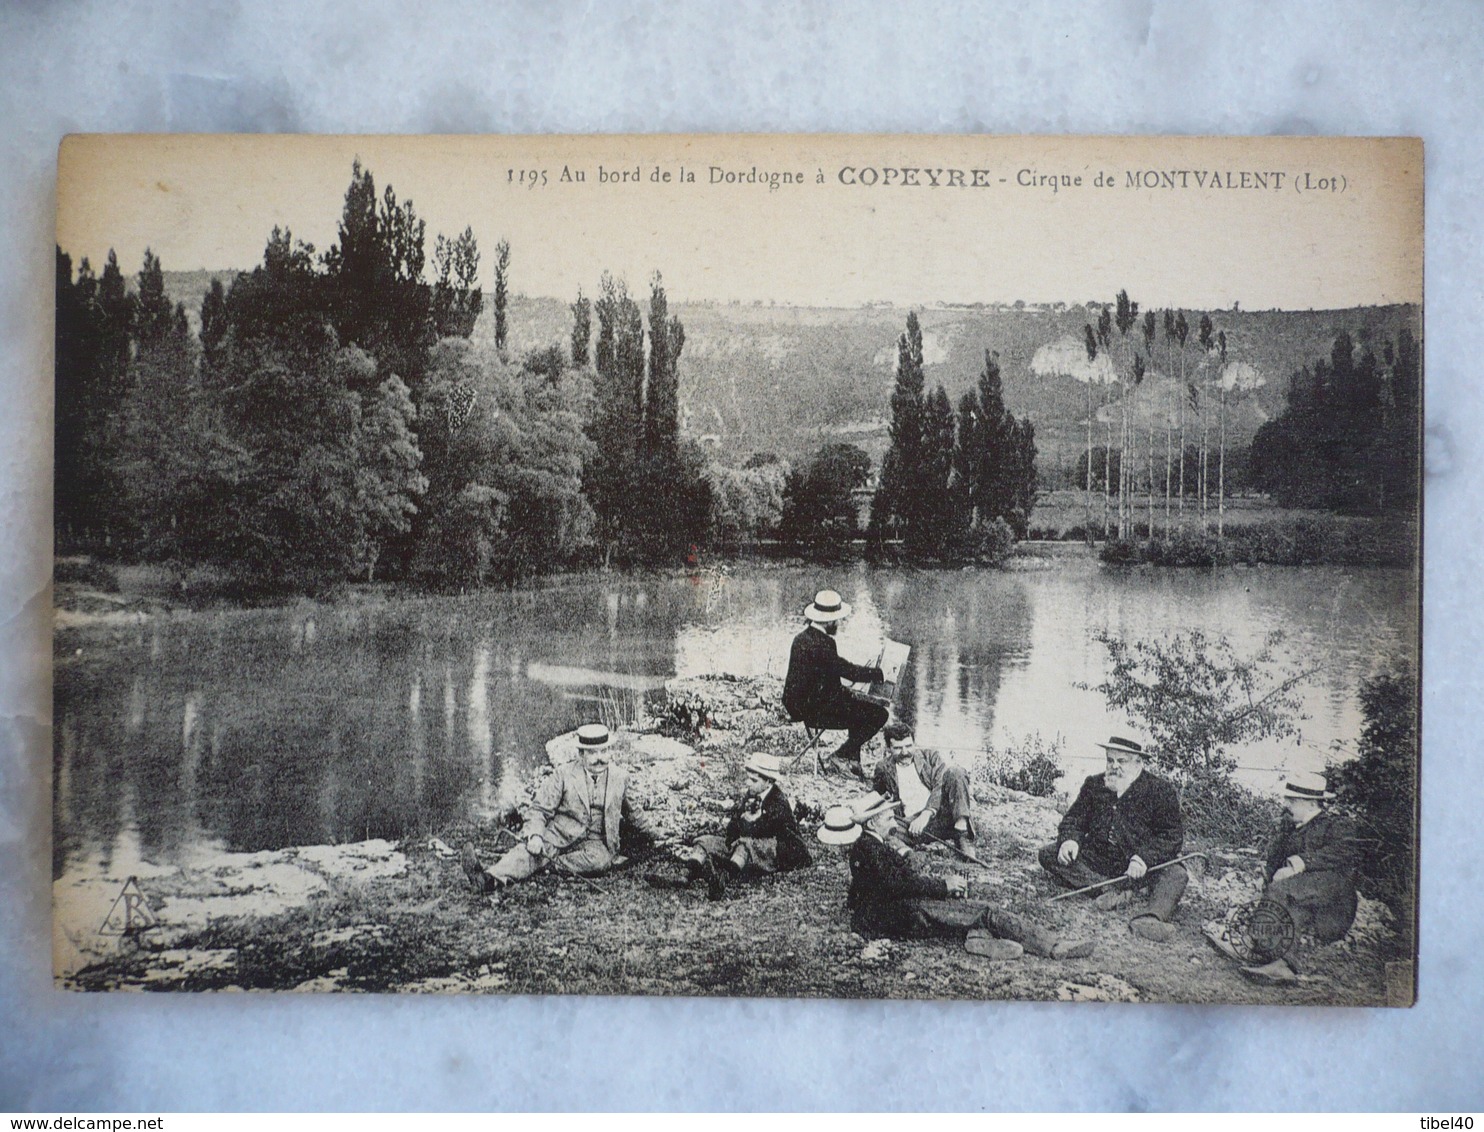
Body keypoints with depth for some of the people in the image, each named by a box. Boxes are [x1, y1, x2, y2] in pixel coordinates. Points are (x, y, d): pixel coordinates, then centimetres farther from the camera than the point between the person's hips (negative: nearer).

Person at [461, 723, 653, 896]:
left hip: (595, 841, 1)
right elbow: (539, 808, -4)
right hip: (559, 835, -1)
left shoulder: (619, 777, 5)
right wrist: (534, 835, -22)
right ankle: (491, 879, -55)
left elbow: (627, 810, 25)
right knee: (528, 849, -32)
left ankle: (550, 864, -29)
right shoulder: (564, 773, -1)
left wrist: (645, 832, 36)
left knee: (600, 859, -36)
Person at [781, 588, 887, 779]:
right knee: (878, 715, -5)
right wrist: (881, 673, -11)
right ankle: (841, 756, 3)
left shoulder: (803, 637, 6)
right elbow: (849, 671, -23)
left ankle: (852, 759, 24)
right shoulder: (819, 644, -26)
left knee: (860, 705, 26)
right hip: (815, 711, -10)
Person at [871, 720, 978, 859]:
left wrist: (926, 814, -25)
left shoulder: (929, 756, 5)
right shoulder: (884, 769, 10)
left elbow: (941, 785, -10)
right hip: (913, 823, 0)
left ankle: (963, 833, -32)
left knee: (955, 772, -24)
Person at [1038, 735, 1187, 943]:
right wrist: (1069, 839, -13)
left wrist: (1144, 858, -26)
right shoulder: (1094, 785, 10)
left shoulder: (1160, 790, -2)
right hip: (1097, 860, 3)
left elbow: (1172, 836, -9)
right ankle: (1112, 890, -28)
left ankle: (1153, 918, -59)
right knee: (1048, 854, -16)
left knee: (1176, 875, -31)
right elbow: (1074, 818, 12)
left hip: (1136, 866, -3)